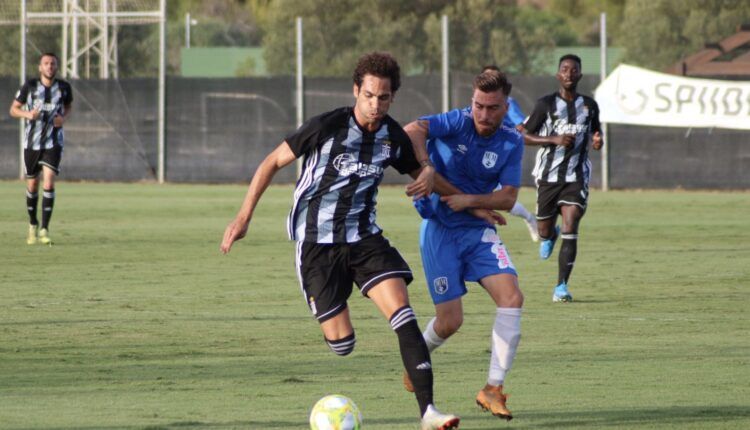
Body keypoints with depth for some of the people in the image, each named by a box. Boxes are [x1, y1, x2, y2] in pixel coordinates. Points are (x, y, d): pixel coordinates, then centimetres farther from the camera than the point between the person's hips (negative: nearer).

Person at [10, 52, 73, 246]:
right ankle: (33, 225, 32)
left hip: (53, 143, -1)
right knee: (32, 185, 9)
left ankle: (44, 230, -13)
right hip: (32, 142, 1)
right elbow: (14, 109, 1)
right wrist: (27, 114, -20)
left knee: (49, 182, -16)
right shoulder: (29, 86, -6)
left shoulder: (64, 87, -3)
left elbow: (68, 106, 17)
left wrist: (64, 118, -6)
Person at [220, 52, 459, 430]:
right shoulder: (327, 127, -13)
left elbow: (420, 172, 21)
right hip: (317, 242, -3)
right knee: (341, 344, -6)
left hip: (365, 238, 3)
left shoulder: (393, 137, 0)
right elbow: (273, 162, -3)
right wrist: (243, 217, -5)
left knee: (401, 310, -20)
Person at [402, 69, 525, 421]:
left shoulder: (511, 143, -2)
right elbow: (412, 131, -30)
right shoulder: (458, 123, -14)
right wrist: (425, 170, -41)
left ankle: (493, 389, -9)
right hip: (440, 230, -4)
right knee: (450, 320, -7)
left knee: (511, 297, -17)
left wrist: (470, 200, -21)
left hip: (479, 230, 4)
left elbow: (508, 198, -7)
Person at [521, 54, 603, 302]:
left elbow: (595, 130, 23)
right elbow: (525, 136, -2)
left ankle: (562, 286, -15)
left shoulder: (589, 106, 7)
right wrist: (555, 140, -17)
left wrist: (597, 140, -2)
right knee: (544, 231, 10)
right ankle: (550, 236, 51)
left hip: (576, 178, 0)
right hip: (548, 176, 0)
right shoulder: (546, 104, -2)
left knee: (570, 228, -16)